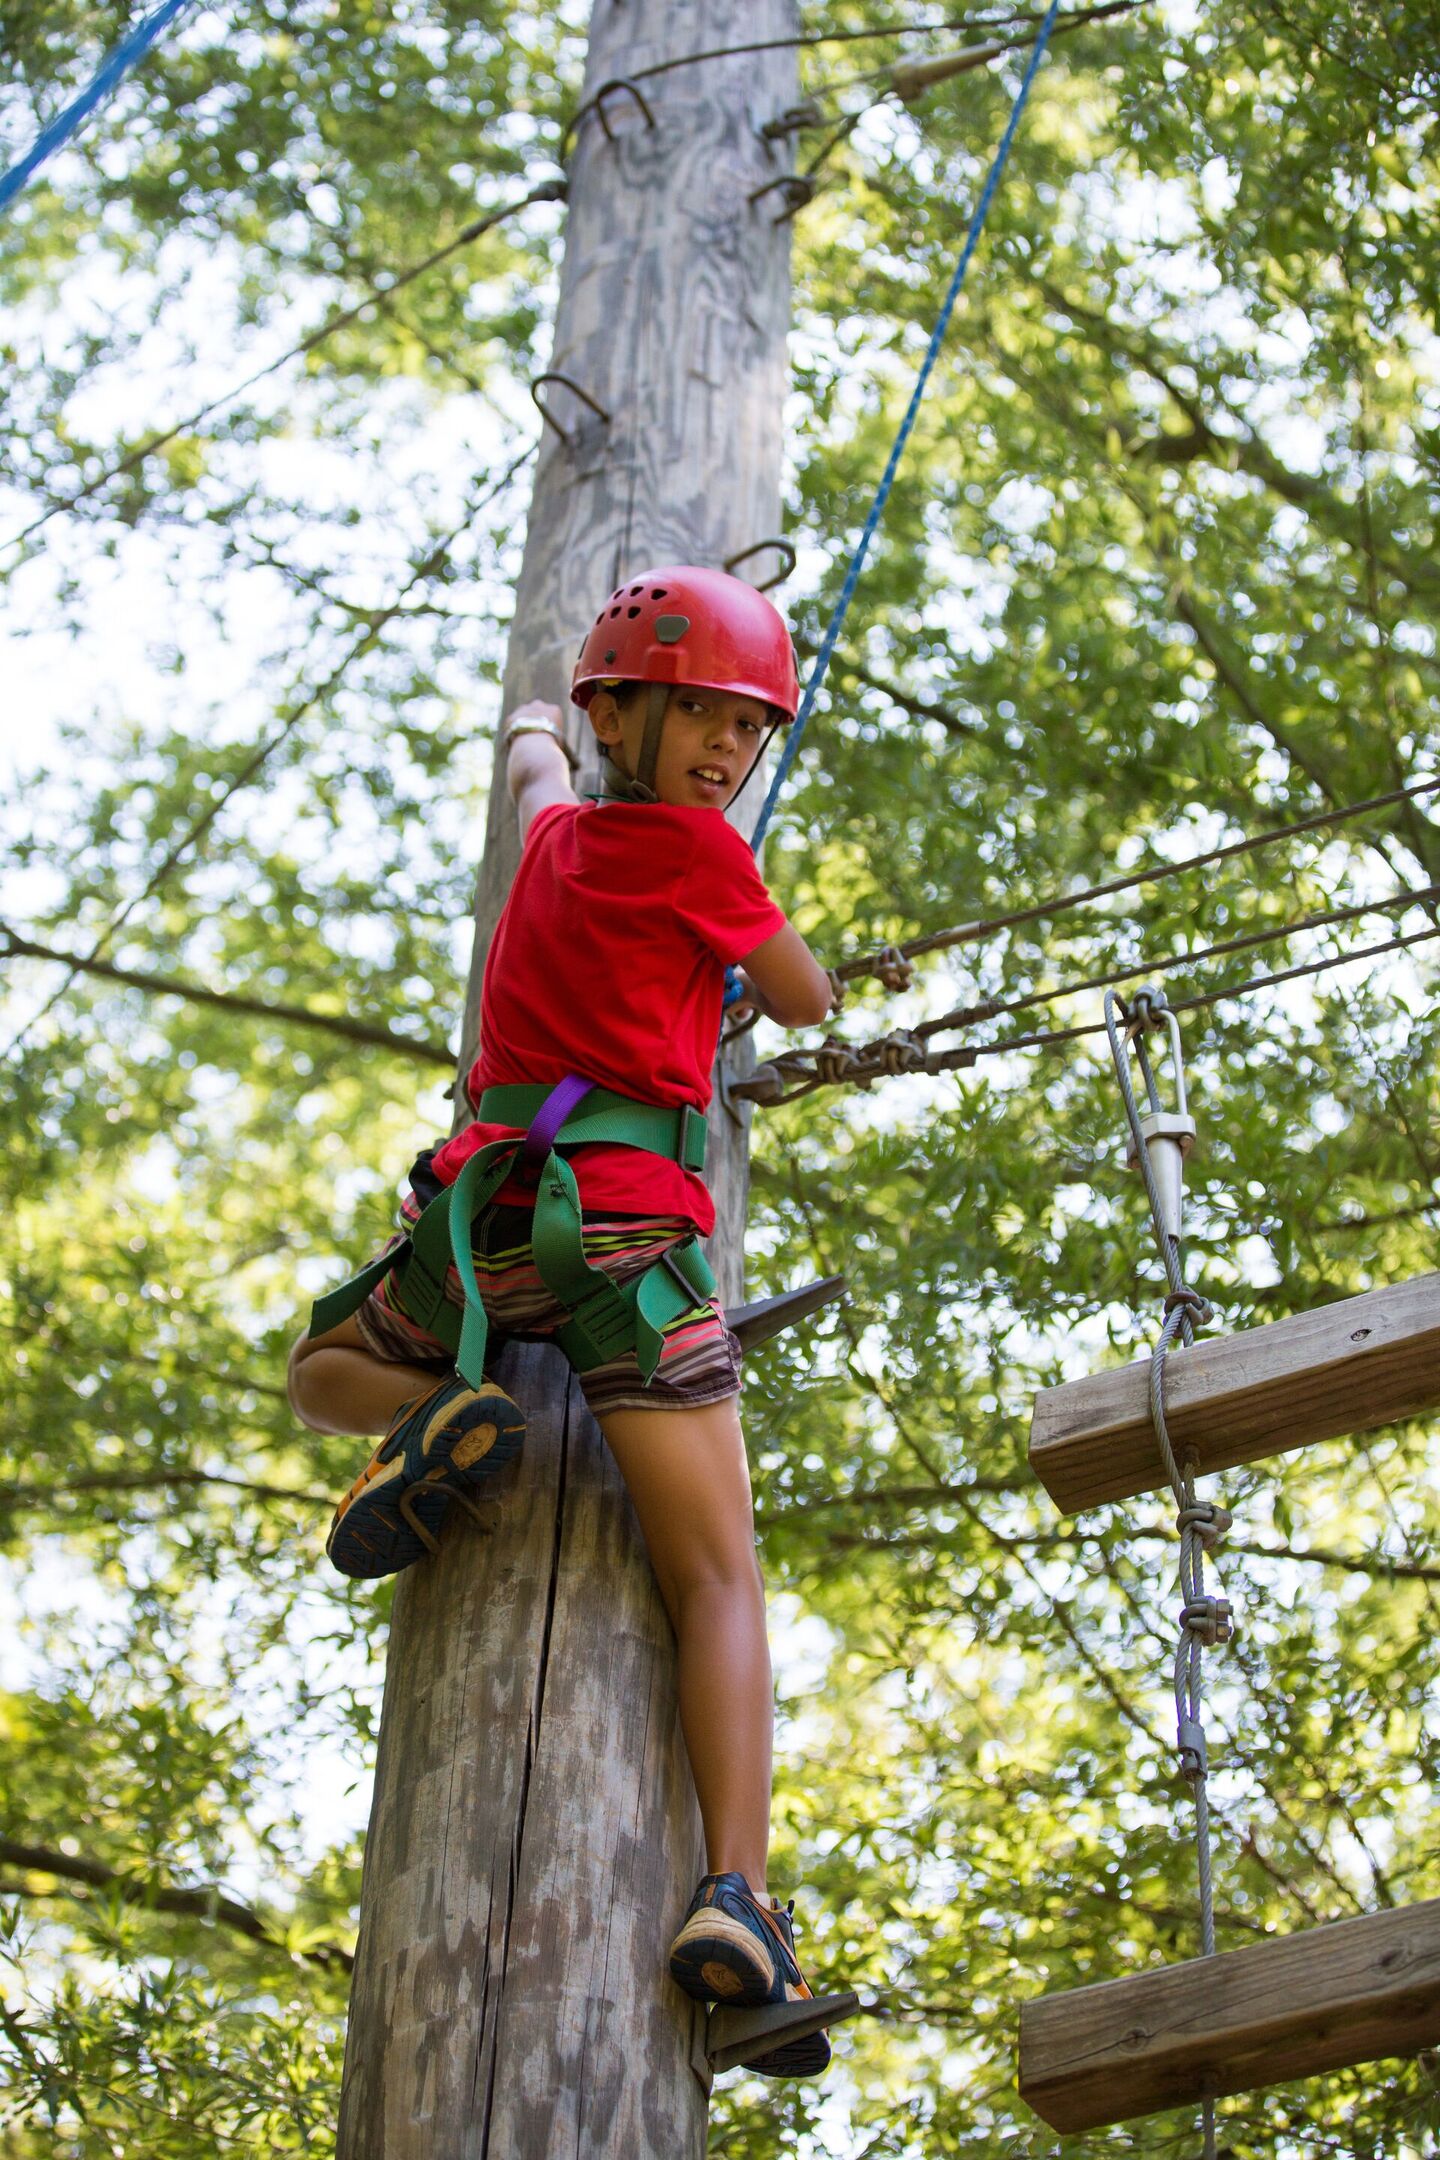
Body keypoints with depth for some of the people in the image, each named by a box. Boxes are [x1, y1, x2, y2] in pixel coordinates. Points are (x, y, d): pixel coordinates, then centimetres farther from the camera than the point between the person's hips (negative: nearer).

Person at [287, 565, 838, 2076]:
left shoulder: (557, 833, 22)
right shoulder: (692, 846, 4)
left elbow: (532, 758, 48)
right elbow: (805, 1002, 17)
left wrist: (537, 728, 71)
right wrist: (757, 942, 39)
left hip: (481, 1210, 5)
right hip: (625, 1219, -4)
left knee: (326, 1371, 32)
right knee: (717, 1581, -5)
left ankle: (435, 1425, -4)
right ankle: (739, 1896, -24)